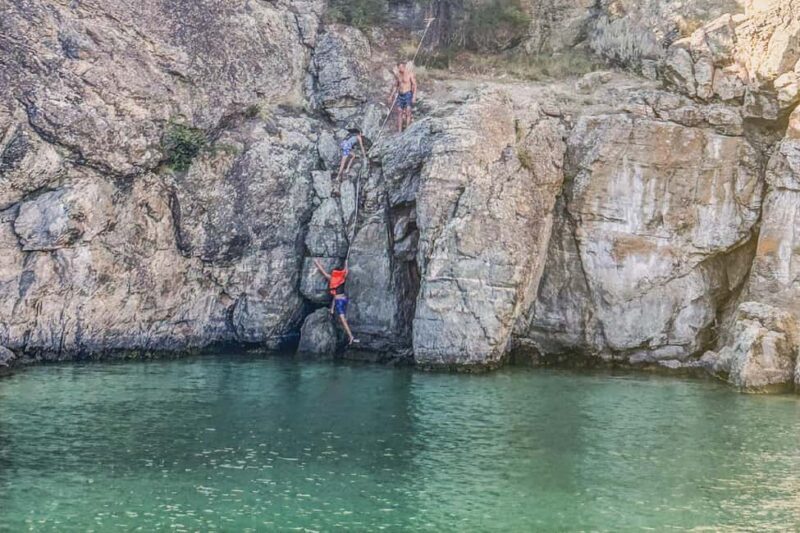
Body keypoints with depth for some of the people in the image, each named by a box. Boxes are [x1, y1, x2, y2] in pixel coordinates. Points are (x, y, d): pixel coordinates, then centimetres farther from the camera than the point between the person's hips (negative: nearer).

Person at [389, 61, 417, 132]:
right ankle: (399, 131, 2)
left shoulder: (410, 74, -10)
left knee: (408, 113, -12)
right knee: (399, 113, 1)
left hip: (408, 94, -6)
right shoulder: (397, 75, 7)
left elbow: (415, 85, -10)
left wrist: (414, 97, -19)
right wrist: (391, 96, 15)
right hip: (400, 95, 6)